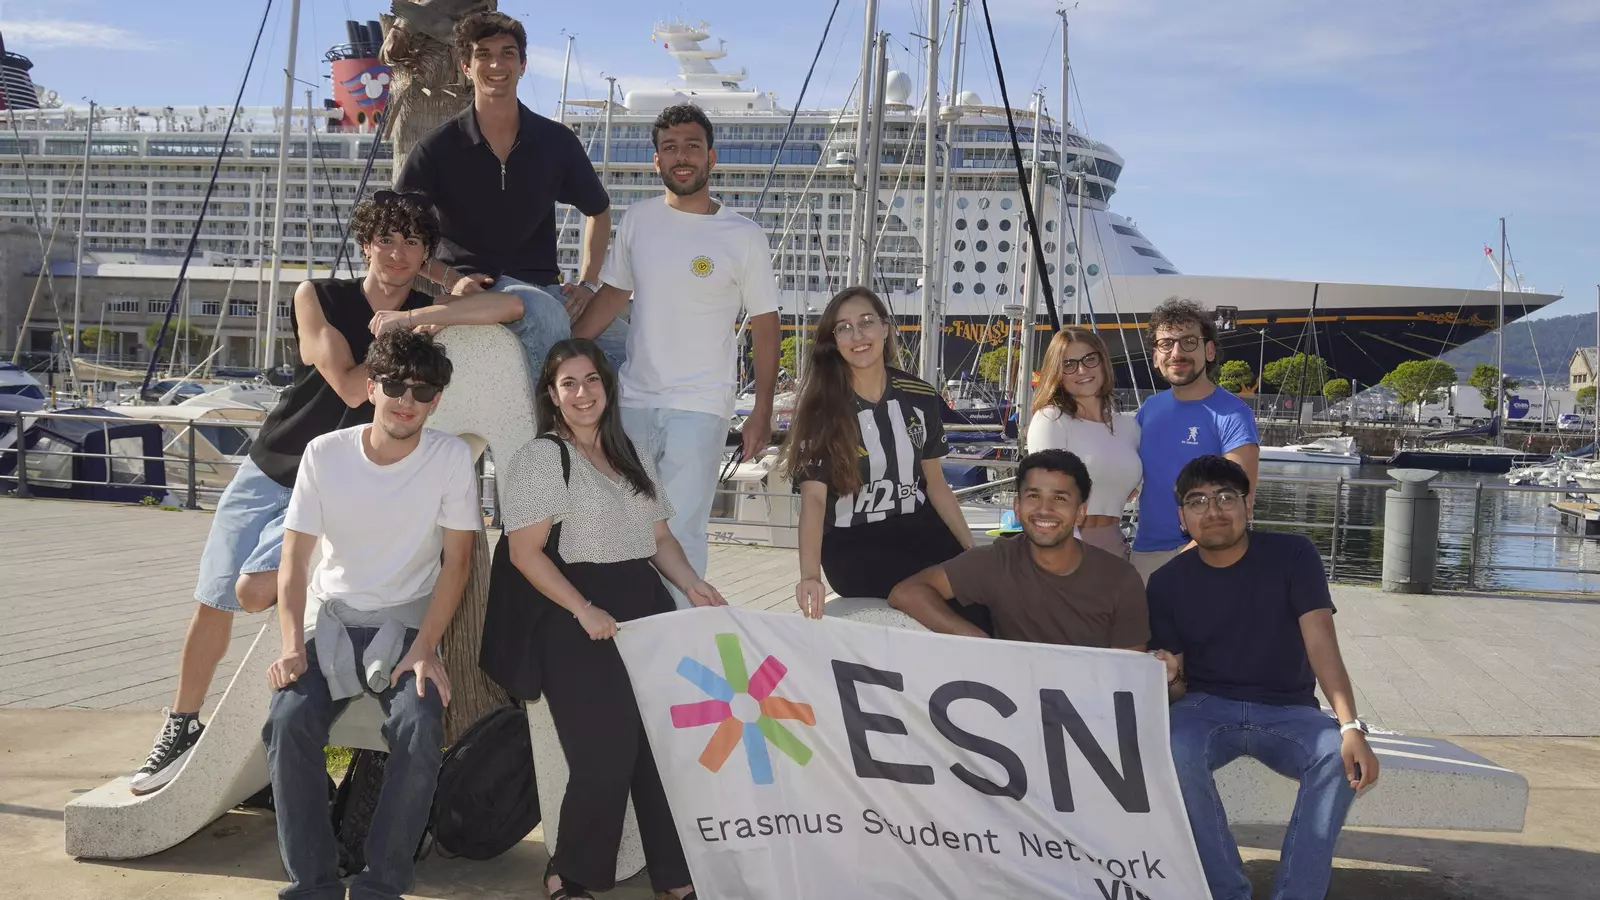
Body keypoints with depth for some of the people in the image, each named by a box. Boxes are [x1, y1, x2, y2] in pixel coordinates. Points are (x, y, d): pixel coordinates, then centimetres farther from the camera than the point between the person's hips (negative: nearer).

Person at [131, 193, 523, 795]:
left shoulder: (430, 316, -7)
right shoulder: (318, 297, -7)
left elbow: (510, 305, -28)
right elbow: (351, 386, -19)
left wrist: (409, 319, -30)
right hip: (269, 471, 2)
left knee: (254, 591, -20)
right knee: (212, 603, 5)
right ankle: (182, 727, 23)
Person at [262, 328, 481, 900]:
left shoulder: (451, 457, -9)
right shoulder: (325, 453, -6)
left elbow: (456, 560, -6)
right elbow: (294, 556, -2)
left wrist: (424, 648, -16)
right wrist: (291, 647, -15)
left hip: (408, 625, -1)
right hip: (332, 620, 1)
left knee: (421, 726, -29)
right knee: (289, 720, -24)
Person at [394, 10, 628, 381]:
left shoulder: (557, 141, 6)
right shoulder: (437, 148, -1)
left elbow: (598, 211, 20)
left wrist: (588, 283, 8)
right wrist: (448, 277, -10)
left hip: (545, 288, 4)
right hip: (475, 287, -3)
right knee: (544, 313, -36)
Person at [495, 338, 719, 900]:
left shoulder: (635, 454, 19)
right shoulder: (540, 458, -1)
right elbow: (526, 553, -9)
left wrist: (691, 584, 4)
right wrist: (584, 611, -17)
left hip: (647, 602, 6)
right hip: (579, 618, -6)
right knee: (606, 754, -10)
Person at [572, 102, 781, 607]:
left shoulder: (744, 237, -3)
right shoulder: (639, 220, 7)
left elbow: (764, 325, 0)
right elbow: (613, 294, 16)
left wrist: (762, 414, -5)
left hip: (699, 408, -4)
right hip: (633, 400, 4)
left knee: (679, 532, -8)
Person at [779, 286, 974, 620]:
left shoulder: (921, 397, 1)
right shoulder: (822, 407, -11)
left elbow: (936, 483, 11)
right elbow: (814, 495, -22)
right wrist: (810, 574, -38)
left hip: (918, 530, 4)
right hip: (853, 544, -4)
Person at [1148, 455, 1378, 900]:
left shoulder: (1292, 555, -5)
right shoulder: (1167, 582, 0)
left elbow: (1321, 644, -16)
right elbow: (1179, 686, 2)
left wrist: (1350, 725, -32)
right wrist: (1167, 678, -25)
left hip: (1287, 709, 0)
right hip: (1207, 706, 0)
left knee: (1341, 757, -32)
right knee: (1173, 754, -34)